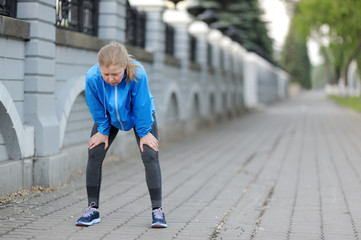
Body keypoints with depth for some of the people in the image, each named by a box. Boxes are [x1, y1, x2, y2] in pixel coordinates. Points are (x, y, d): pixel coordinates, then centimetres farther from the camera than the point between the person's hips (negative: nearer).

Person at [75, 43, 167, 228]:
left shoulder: (138, 74, -40)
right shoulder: (92, 77, -35)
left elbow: (141, 107, -25)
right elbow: (96, 108, -17)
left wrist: (144, 133, -15)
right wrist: (103, 131, -6)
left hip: (139, 116, -2)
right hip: (109, 118, 2)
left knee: (150, 156, -12)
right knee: (94, 154, -7)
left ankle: (157, 210, -5)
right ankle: (93, 209, 3)